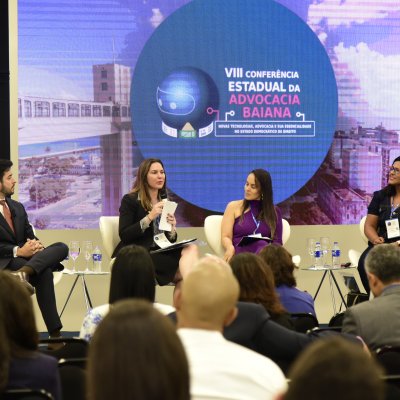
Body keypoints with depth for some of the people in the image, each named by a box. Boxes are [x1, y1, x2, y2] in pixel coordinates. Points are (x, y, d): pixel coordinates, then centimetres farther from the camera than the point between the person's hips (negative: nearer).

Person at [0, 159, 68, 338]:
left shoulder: (17, 207, 21)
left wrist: (35, 244, -8)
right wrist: (18, 251, -23)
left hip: (24, 256, 7)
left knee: (61, 248, -23)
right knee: (44, 273, -35)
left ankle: (23, 272, -48)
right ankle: (54, 334, -38)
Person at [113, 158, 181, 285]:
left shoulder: (166, 202, 14)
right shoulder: (130, 200, -1)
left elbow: (170, 240, 15)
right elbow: (124, 235, -11)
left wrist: (172, 228, -7)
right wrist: (149, 217, -19)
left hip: (158, 255, 5)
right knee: (181, 261, -31)